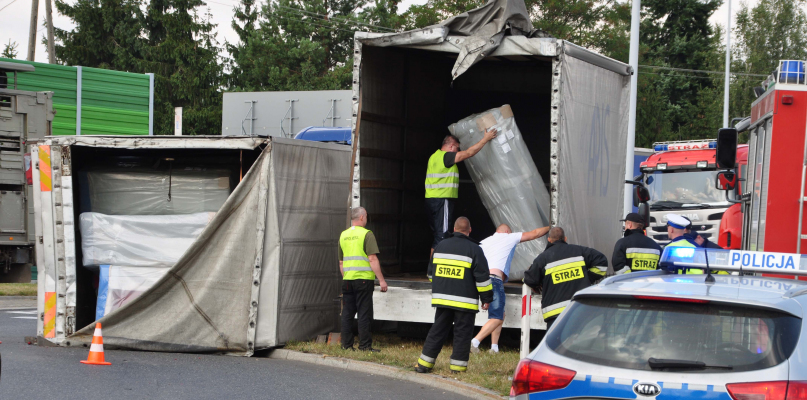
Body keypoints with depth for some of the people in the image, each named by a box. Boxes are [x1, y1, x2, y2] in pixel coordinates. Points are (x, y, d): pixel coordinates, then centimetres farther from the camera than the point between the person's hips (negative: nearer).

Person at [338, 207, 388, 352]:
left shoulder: (343, 235, 12)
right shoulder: (366, 234, -8)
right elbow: (372, 259, -14)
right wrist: (381, 280, -11)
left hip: (347, 280, 6)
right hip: (363, 279, -6)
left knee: (347, 313, 9)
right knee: (364, 314, -2)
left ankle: (346, 344, 10)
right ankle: (365, 345, -2)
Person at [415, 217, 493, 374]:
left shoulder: (440, 246, 10)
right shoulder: (474, 250, -5)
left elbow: (431, 272, 20)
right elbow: (482, 277, -7)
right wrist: (487, 298, 1)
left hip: (441, 298, 4)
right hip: (464, 301, -4)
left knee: (437, 331, 10)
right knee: (462, 333, 4)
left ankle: (424, 364, 9)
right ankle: (457, 366, 4)